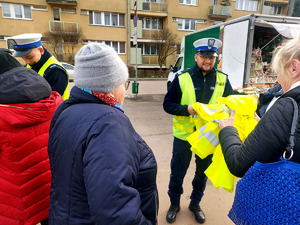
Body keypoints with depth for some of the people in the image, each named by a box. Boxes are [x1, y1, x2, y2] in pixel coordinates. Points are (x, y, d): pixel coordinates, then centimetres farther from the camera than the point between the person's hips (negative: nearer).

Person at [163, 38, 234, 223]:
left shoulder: (223, 79, -2)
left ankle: (195, 203, 46)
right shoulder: (182, 78, -10)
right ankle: (175, 204, 40)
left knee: (203, 172, 20)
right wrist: (187, 109, -23)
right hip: (184, 134, -2)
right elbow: (168, 104, -7)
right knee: (177, 173, 13)